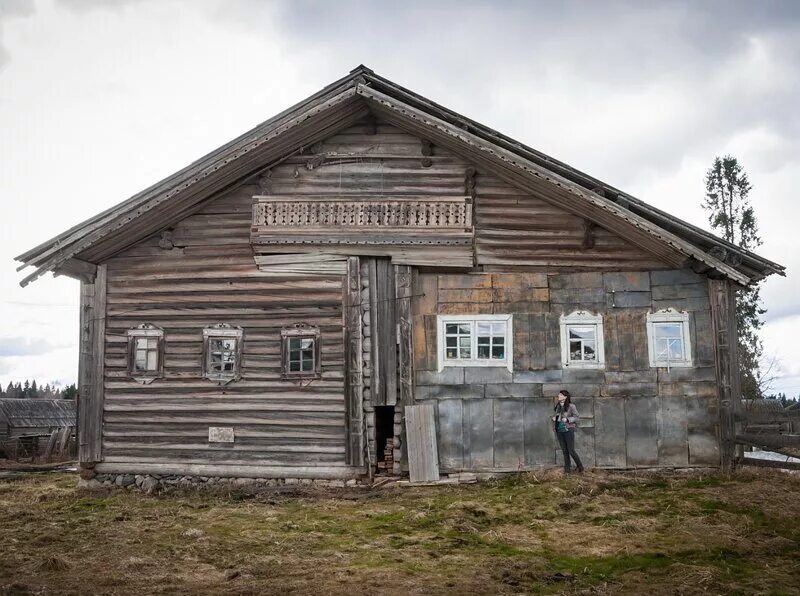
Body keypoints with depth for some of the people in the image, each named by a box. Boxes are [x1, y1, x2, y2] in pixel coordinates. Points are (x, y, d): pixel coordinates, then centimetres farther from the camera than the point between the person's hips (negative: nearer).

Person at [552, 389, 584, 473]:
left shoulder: (571, 406, -9)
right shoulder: (558, 405, 8)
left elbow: (576, 417, -9)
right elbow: (555, 415, 20)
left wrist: (567, 419, -23)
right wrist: (553, 418, -2)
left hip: (568, 430, -6)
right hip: (559, 431, 6)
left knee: (571, 451, -3)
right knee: (564, 451, 10)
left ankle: (580, 466, 15)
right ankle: (567, 468, 18)